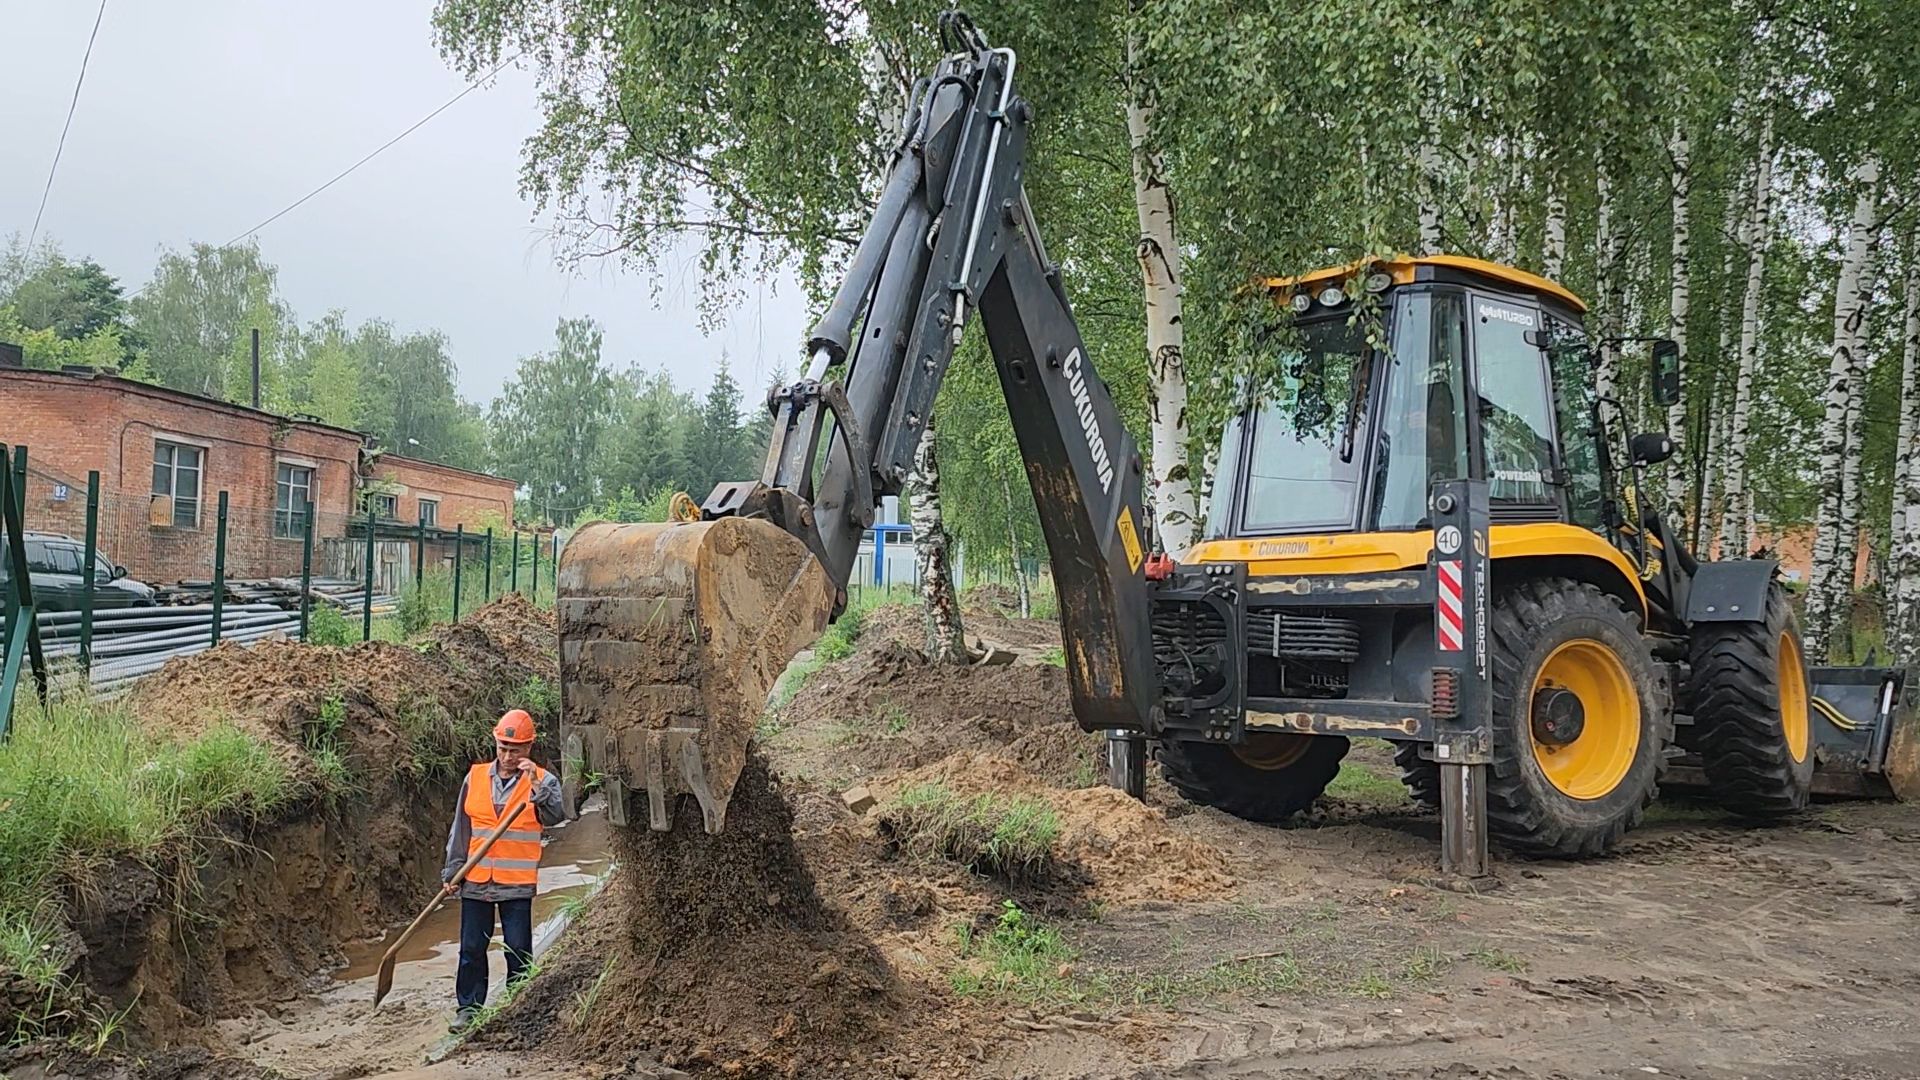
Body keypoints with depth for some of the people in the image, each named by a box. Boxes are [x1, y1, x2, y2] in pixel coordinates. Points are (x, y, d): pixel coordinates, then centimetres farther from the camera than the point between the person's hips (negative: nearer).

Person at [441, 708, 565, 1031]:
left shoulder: (542, 780, -3)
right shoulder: (475, 778, 5)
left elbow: (556, 816, -20)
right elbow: (460, 829, 10)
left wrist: (536, 784, -32)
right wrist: (452, 873, 8)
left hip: (517, 883, -2)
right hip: (475, 881, 3)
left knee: (518, 951, 5)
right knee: (471, 949, 9)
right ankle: (469, 1008, 21)